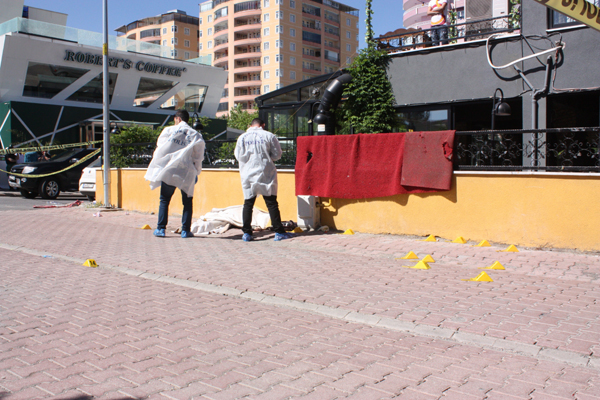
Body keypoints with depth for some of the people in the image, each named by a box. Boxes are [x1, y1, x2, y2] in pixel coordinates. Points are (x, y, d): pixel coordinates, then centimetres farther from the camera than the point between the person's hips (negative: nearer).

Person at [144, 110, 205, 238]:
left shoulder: (168, 131, 2)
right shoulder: (196, 135, 4)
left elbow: (159, 150, 5)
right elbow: (198, 158, 4)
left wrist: (157, 168, 15)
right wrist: (195, 173, 13)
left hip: (168, 171, 0)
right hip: (186, 173, 0)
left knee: (164, 200, 10)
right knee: (187, 202, 10)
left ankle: (161, 229, 7)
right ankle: (185, 230, 6)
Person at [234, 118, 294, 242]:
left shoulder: (242, 137, 4)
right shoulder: (269, 136, -2)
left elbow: (238, 156, 5)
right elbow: (277, 155, 0)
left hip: (248, 175, 2)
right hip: (266, 174, -2)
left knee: (248, 203, 7)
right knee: (272, 203, 3)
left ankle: (247, 233, 5)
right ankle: (279, 232, 6)